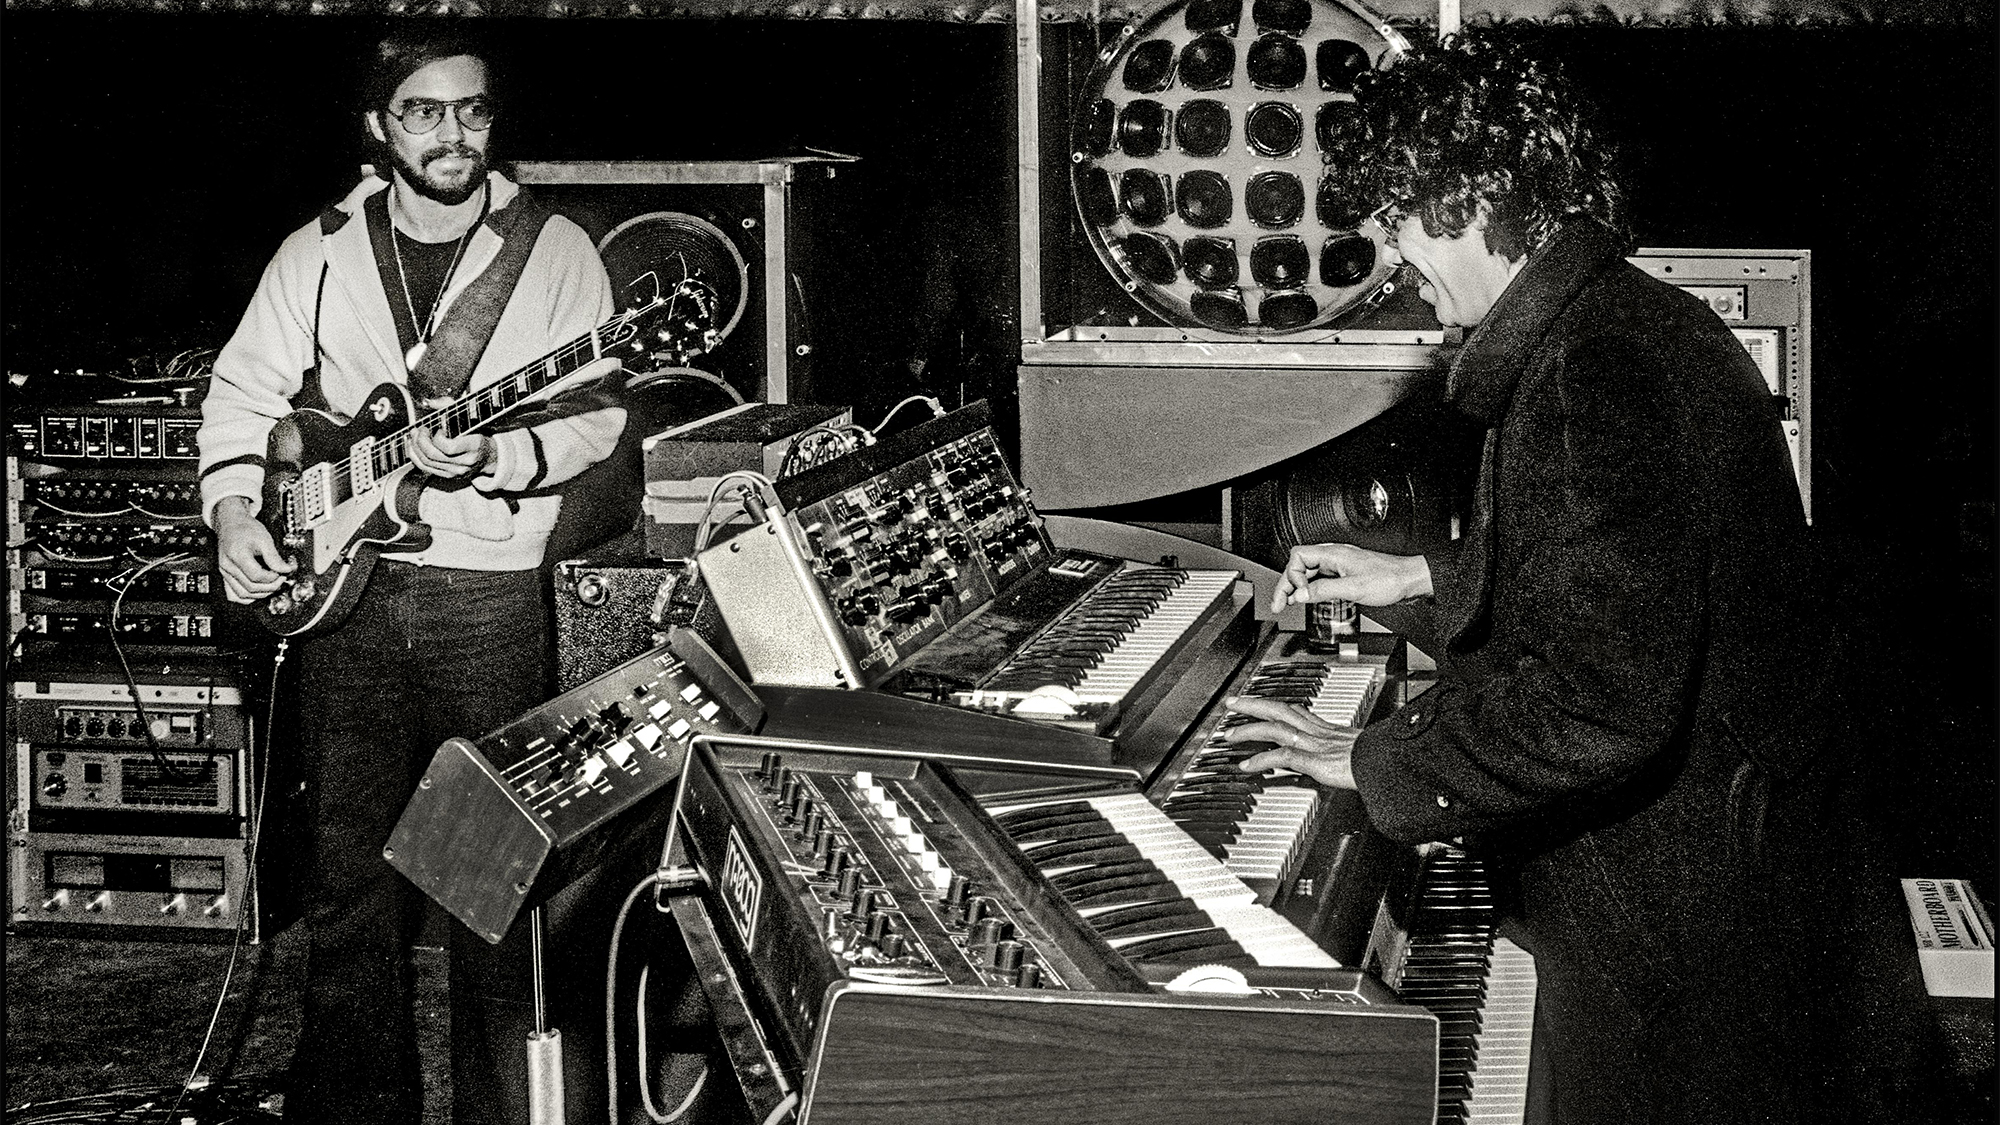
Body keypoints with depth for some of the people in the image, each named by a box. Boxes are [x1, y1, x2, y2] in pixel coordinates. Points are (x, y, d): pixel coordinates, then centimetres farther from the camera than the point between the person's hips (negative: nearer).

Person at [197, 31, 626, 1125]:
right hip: (342, 583, 2)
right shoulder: (318, 252, 8)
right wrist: (233, 504, -4)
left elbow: (595, 410, -4)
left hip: (490, 587, -2)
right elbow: (245, 389, 12)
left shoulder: (554, 252, 1)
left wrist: (495, 457, -21)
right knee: (348, 860, 6)